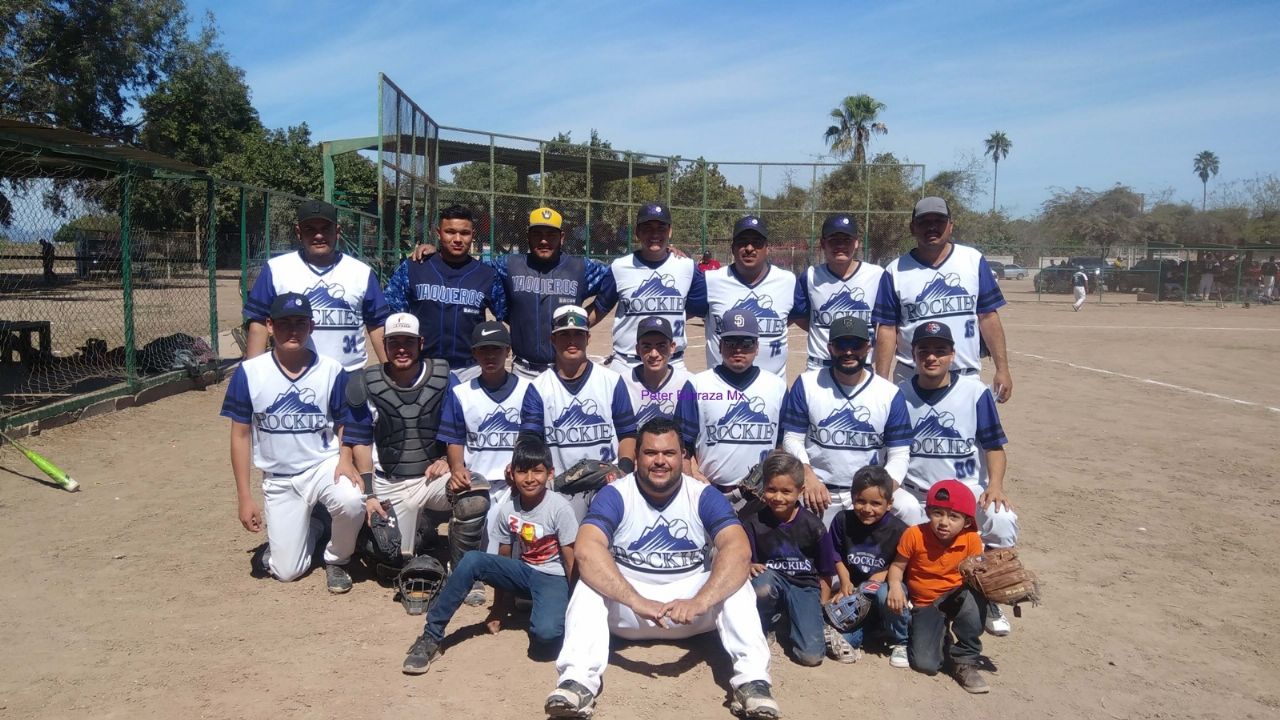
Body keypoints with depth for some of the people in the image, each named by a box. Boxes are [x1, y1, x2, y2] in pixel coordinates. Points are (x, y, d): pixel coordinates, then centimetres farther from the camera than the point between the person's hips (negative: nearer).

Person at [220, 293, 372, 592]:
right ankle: (308, 530, 35)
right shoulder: (249, 373, -8)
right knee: (286, 571, -1)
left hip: (325, 466, -1)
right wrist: (244, 497, -5)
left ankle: (335, 560, -2)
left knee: (352, 501, -35)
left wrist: (345, 460, -16)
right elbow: (240, 435, -3)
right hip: (278, 480, 1)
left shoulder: (331, 370, -8)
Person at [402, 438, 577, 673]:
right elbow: (504, 558, 4)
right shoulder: (508, 509, -5)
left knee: (545, 634, -35)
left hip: (553, 579, -4)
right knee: (472, 560, -22)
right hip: (521, 572, 5)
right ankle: (431, 636, -16)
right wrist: (499, 609, 8)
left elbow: (572, 562, -12)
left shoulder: (560, 508, -18)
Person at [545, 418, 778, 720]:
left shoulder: (705, 496, -7)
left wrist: (699, 602, -40)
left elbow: (739, 551, -23)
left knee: (734, 583, -26)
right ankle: (578, 681, -39)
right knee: (590, 584, -28)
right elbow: (586, 550, -28)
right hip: (627, 606, 0)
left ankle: (752, 679, -33)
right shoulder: (614, 495, -10)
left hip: (691, 598, 0)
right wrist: (637, 601, -40)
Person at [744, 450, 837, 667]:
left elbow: (825, 572, 4)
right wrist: (750, 567, -29)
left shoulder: (813, 525, -6)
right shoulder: (754, 522, -6)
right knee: (763, 580, -38)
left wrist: (822, 610, 4)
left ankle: (787, 619, 15)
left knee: (811, 656, -18)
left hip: (804, 586, 0)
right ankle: (758, 630, -6)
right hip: (771, 581, 0)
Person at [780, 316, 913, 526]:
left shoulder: (890, 394, 0)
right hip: (819, 489, -1)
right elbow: (793, 438, 1)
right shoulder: (807, 384, 0)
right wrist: (808, 476, -16)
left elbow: (899, 453, 0)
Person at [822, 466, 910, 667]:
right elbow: (837, 555, 7)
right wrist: (845, 582, -5)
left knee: (885, 594, -37)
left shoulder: (898, 530, -14)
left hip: (885, 584, -1)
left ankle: (901, 643, -12)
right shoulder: (842, 520, -5)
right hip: (855, 588, 1)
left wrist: (879, 578, -21)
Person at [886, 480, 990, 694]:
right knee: (925, 663, -20)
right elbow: (897, 566, -6)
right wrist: (895, 586, -26)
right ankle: (942, 637, 19)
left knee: (975, 595, -37)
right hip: (924, 605, -1)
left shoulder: (971, 540, -12)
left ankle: (965, 661, -14)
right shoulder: (914, 535, -18)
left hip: (955, 598, 1)